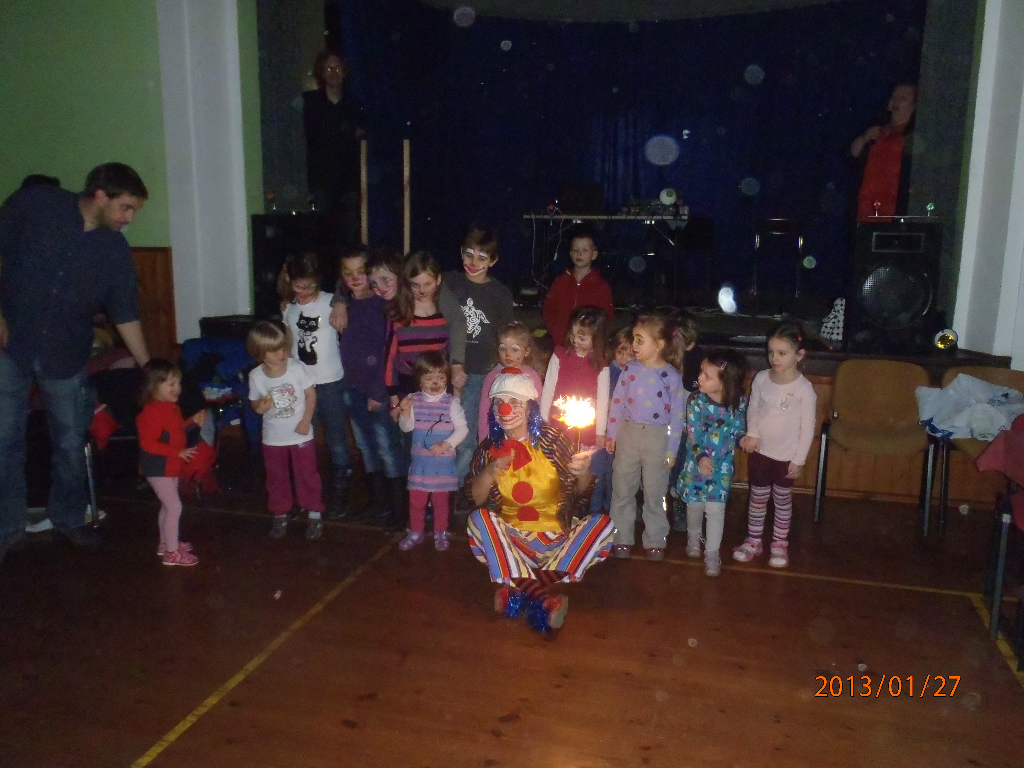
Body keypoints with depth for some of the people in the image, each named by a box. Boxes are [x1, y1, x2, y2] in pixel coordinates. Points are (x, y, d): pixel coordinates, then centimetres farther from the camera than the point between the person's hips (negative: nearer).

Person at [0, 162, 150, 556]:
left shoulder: (116, 251, -5)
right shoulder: (35, 203, -10)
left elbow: (126, 316, -2)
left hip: (66, 356, 2)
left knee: (71, 442, 10)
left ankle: (68, 518, 29)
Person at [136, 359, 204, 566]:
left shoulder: (171, 407, 6)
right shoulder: (152, 411, -25)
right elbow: (148, 443, -28)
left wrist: (193, 421, 5)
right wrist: (178, 452, -31)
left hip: (171, 466, 10)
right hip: (158, 468, -10)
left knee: (167, 506, 21)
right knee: (175, 507, -6)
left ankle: (165, 543, 37)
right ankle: (172, 553, 4)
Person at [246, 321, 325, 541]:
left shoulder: (297, 367, -14)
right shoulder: (256, 376, -9)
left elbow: (311, 394, -6)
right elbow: (254, 402, 5)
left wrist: (306, 421, -14)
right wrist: (260, 407, -19)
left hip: (300, 434, -2)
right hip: (273, 437, 2)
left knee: (307, 474, 8)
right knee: (276, 477, 14)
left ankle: (315, 516, 22)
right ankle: (280, 515, 32)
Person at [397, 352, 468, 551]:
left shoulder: (451, 403, -7)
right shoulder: (414, 400, 0)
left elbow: (462, 428, -8)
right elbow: (406, 427, -1)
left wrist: (446, 444, -18)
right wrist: (406, 411, -19)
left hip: (443, 459, -2)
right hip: (420, 459, 2)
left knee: (441, 498, 7)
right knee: (416, 498, 8)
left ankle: (440, 533, 24)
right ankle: (415, 532, 26)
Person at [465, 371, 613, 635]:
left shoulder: (551, 440, -3)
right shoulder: (489, 449, 1)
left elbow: (580, 494, -4)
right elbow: (475, 499, -2)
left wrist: (583, 474, -27)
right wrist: (489, 473, -20)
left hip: (557, 535, 0)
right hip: (512, 539, 0)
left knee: (602, 524, -24)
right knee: (479, 519, -27)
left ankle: (518, 591, -26)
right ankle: (548, 600, -29)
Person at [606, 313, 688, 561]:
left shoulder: (672, 376, -9)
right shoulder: (630, 369, -2)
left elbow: (677, 415, -6)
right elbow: (617, 400, 5)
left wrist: (671, 450, -6)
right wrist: (612, 433, 4)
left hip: (657, 437, -2)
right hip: (628, 432, 3)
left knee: (654, 492, 9)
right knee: (622, 489, 9)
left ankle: (655, 541, 24)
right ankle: (622, 538, 23)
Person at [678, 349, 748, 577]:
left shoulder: (739, 402, -12)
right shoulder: (696, 400, -16)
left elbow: (739, 430, 2)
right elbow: (693, 434, -19)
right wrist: (701, 457, -32)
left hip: (722, 464, 0)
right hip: (697, 460, 0)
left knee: (716, 507, 0)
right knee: (695, 504, 13)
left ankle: (712, 553, 16)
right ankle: (693, 537, 43)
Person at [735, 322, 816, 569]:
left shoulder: (804, 389, -18)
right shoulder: (761, 379, -7)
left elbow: (807, 427, -12)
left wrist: (798, 460, -10)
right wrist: (752, 434, -11)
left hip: (786, 456, -3)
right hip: (760, 451, 3)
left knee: (782, 499, 14)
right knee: (757, 497, 14)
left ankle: (779, 544, 31)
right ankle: (753, 541, 30)